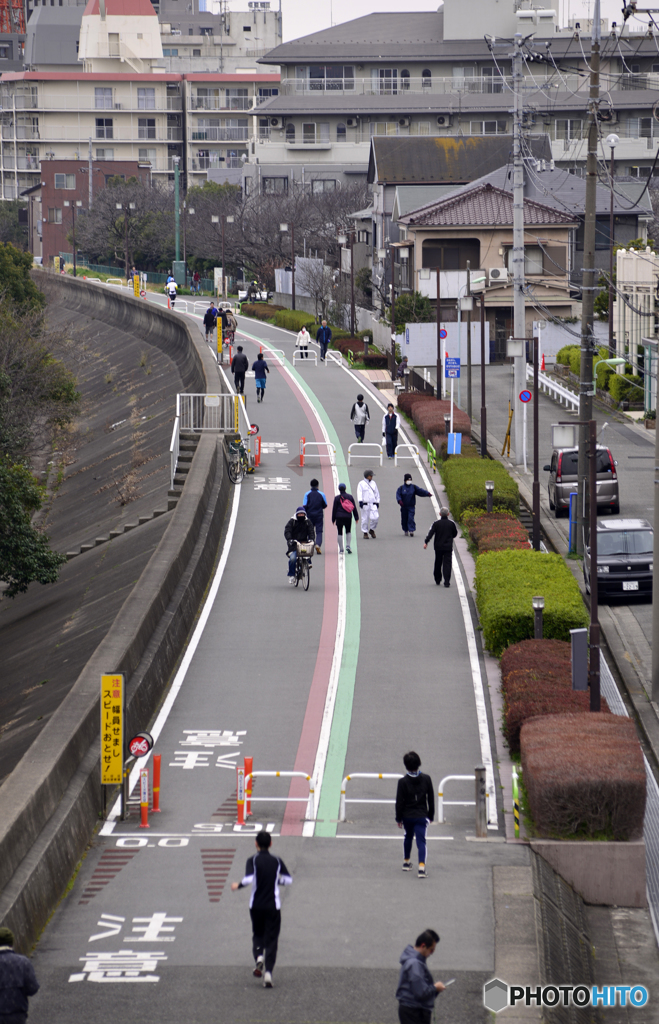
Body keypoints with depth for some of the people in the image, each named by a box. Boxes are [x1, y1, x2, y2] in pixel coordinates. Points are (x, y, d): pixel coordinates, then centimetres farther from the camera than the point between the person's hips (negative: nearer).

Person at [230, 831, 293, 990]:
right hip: (273, 906, 0)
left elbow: (248, 878, -22)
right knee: (271, 940, 3)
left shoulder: (253, 860, -7)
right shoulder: (277, 861, 0)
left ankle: (258, 956, -8)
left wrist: (238, 886, -4)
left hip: (256, 906, 0)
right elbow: (288, 880, 2)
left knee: (257, 934, 21)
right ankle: (268, 972, -10)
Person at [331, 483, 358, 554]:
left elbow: (334, 509, 0)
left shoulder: (337, 498, -4)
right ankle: (348, 546, -2)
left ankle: (341, 549, 3)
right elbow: (354, 508, 6)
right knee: (348, 532, 17)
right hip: (348, 517, 2)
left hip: (339, 517, -2)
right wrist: (356, 518, 12)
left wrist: (333, 519, 8)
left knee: (340, 533, 5)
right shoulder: (350, 497, 3)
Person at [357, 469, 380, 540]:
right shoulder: (361, 483, 1)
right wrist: (360, 501, -22)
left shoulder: (373, 483, 16)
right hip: (365, 504, -3)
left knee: (375, 517, -9)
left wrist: (377, 502, 17)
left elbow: (377, 493, 22)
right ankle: (365, 533, 10)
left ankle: (372, 530, 14)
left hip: (373, 504, 3)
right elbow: (359, 493, -9)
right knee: (365, 519, -1)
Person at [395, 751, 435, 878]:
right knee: (421, 840, -4)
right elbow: (431, 799, 4)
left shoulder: (403, 781, -10)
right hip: (421, 816, 0)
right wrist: (430, 815, 15)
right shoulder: (426, 779, -3)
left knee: (408, 837, 23)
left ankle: (406, 862, 36)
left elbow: (399, 802, -6)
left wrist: (398, 818, 3)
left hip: (407, 816, 0)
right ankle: (421, 866, -21)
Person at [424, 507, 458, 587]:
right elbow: (455, 534, 10)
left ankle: (437, 580, 24)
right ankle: (447, 582, -12)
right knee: (447, 564, -2)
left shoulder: (436, 523, -5)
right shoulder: (451, 523, -2)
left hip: (438, 547, 0)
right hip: (448, 547, 0)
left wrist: (426, 542, -15)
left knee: (438, 563, 15)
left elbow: (431, 533, -13)